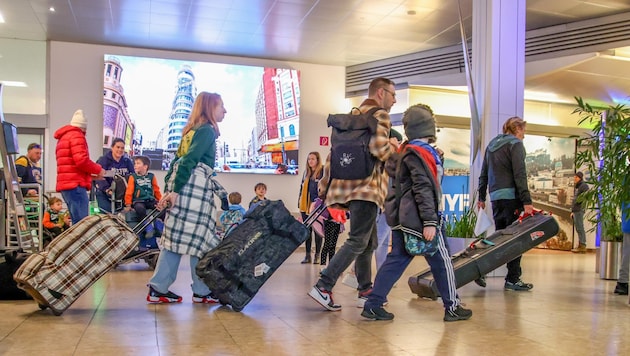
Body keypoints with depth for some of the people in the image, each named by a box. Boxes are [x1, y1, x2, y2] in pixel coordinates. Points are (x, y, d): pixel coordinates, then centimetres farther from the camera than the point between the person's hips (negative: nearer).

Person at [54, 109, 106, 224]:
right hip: (76, 185, -10)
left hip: (65, 184, 10)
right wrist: (98, 169, -3)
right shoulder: (77, 135, -5)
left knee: (77, 223, 10)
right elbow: (81, 160, -18)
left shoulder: (63, 138, 25)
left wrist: (90, 173, 16)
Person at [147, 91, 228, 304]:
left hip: (182, 187, 9)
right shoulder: (207, 130, -4)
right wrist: (175, 190, -18)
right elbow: (189, 161, -14)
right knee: (200, 239, -3)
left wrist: (168, 189, 16)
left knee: (175, 237, 8)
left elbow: (179, 160, 19)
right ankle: (201, 291, 4)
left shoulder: (192, 130, 24)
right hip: (194, 187, -9)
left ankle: (158, 288, 9)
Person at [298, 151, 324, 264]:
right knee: (307, 231, 8)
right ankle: (307, 255, 15)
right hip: (306, 206, 6)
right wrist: (300, 203, 15)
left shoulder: (323, 172, -5)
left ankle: (317, 255, 10)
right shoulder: (306, 172, 15)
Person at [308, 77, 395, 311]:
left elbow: (333, 156, 19)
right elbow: (379, 147, -21)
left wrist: (323, 191, 18)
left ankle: (365, 291, 23)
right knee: (358, 242, -9)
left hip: (348, 185, 9)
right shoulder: (379, 114, -2)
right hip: (367, 187, -9)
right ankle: (323, 287, -15)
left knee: (369, 242, 17)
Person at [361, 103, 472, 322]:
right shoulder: (420, 152, -14)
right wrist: (430, 222, -21)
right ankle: (452, 308, 17)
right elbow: (423, 189, -19)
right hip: (418, 219, -9)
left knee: (396, 260, 8)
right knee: (442, 262, 6)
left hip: (402, 219, 9)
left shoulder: (404, 151, 13)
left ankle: (373, 305, 6)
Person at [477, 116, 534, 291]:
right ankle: (513, 279, 2)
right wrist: (526, 201, -16)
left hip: (495, 197, 7)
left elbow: (483, 174, 21)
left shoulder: (492, 144, 19)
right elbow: (519, 175, -14)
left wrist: (481, 197, 25)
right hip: (511, 196, -7)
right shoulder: (515, 145, -5)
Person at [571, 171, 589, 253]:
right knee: (578, 228, 11)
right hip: (576, 210, 9)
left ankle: (582, 245, -6)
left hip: (580, 210, -9)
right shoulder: (577, 186, 21)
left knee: (580, 228, -8)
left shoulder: (584, 186, -7)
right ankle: (581, 245, 15)